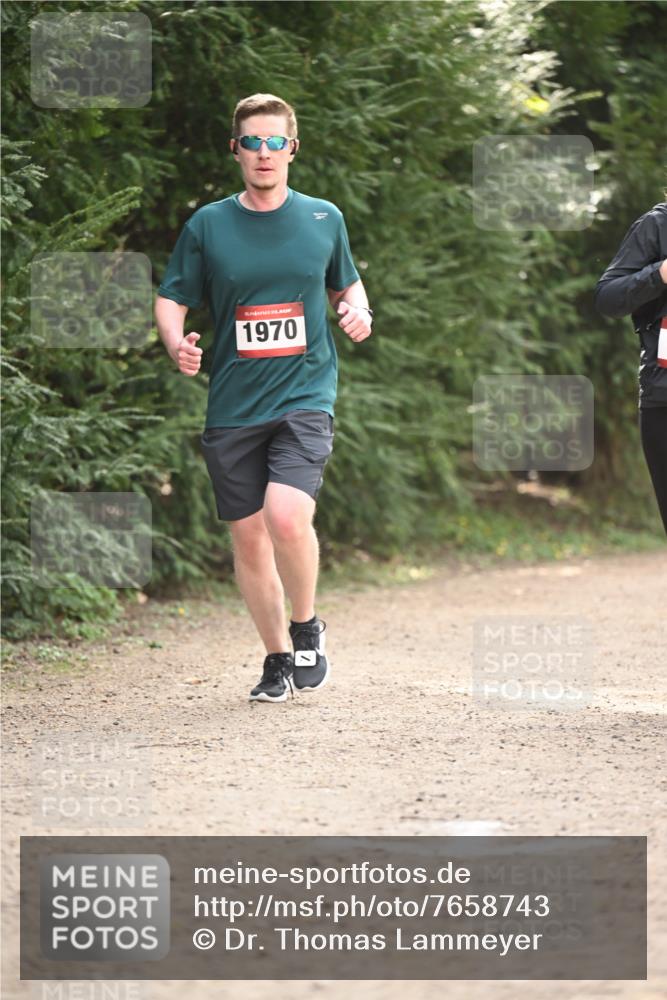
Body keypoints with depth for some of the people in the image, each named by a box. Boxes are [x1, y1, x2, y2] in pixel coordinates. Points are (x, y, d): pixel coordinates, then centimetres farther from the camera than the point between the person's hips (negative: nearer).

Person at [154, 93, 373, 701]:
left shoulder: (324, 219, 6)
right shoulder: (208, 225, 3)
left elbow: (347, 284, 21)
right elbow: (171, 300, 7)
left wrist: (358, 313, -2)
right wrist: (177, 344, -14)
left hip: (305, 395, -2)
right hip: (233, 406, 2)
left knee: (288, 518, -22)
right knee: (248, 537, 6)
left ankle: (307, 628, 4)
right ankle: (277, 657, 25)